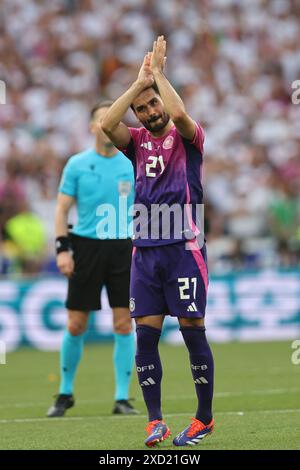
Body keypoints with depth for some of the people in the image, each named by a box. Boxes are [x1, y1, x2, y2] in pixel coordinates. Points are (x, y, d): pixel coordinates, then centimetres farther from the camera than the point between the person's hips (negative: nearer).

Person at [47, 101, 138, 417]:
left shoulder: (132, 165, 6)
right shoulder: (77, 164, 2)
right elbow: (62, 208, 4)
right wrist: (62, 249, -6)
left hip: (123, 248, 1)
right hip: (86, 248, -1)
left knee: (124, 324, -3)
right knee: (76, 325, 1)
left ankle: (122, 398, 4)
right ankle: (65, 394, 18)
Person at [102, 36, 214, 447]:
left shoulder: (189, 137, 0)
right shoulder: (137, 141, 10)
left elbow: (179, 114, -24)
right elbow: (107, 124, -10)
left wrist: (158, 73, -11)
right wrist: (139, 81, -8)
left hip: (184, 249, -4)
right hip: (145, 251, 4)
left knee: (193, 332, -2)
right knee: (146, 335, 0)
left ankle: (205, 419, 8)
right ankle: (155, 421, 4)